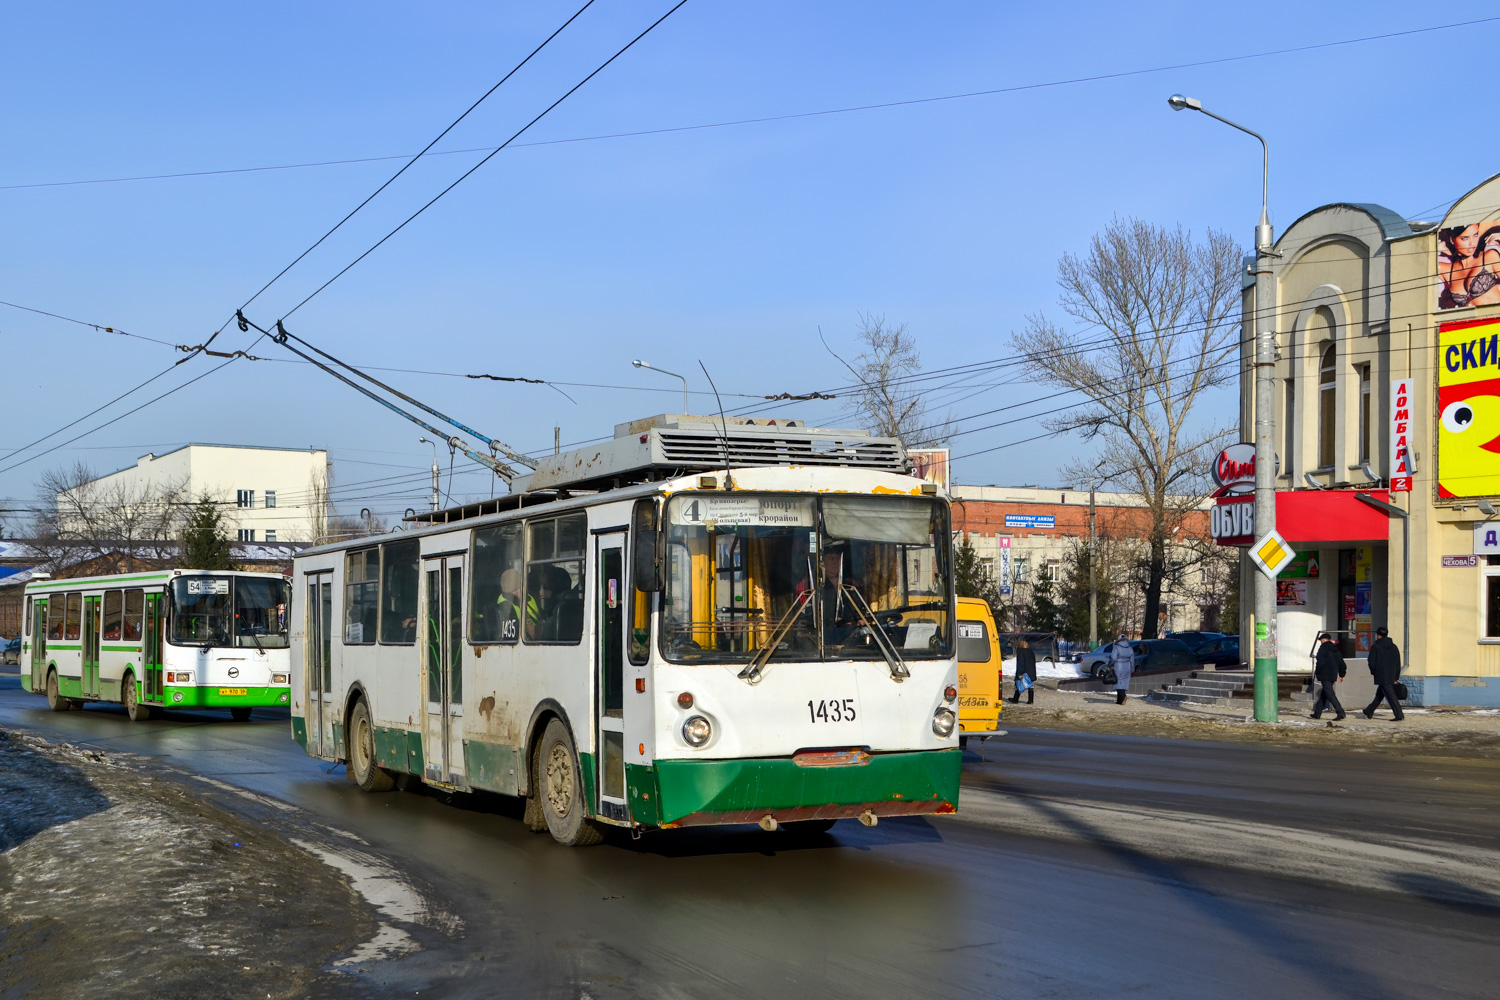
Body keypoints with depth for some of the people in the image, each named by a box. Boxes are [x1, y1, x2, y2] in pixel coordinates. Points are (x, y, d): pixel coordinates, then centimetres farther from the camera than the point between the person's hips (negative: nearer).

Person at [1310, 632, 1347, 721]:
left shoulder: (1323, 648, -8)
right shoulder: (1335, 649, 14)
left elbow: (1320, 662, -16)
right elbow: (1341, 663, 18)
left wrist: (1317, 672, -3)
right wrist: (1342, 674, 24)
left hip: (1325, 675, -8)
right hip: (1333, 675, 8)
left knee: (1330, 694, -11)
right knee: (1323, 694, 15)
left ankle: (1340, 712, -21)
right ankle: (1317, 713, 21)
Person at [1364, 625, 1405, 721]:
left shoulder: (1375, 647, -8)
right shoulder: (1394, 647, 9)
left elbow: (1372, 662, -10)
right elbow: (1398, 663, 10)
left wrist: (1373, 672, 9)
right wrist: (1396, 678, 13)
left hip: (1381, 677, -6)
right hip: (1391, 677, 6)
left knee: (1391, 696, -8)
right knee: (1379, 695, 17)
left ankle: (1399, 715, -15)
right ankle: (1369, 712, 27)